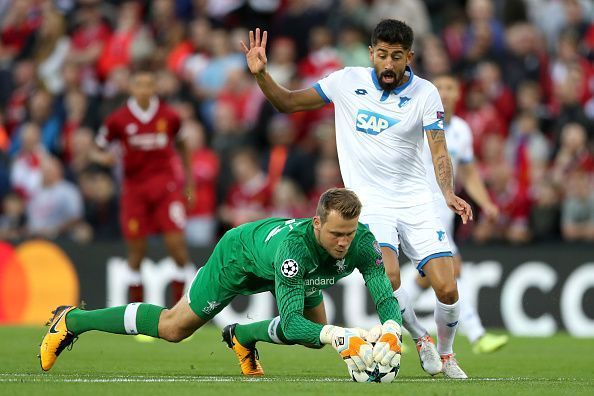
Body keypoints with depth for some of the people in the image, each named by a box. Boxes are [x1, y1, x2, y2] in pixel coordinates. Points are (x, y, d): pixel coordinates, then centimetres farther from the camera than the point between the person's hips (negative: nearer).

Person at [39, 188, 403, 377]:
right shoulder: (296, 246, -48)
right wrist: (338, 337, -61)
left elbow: (387, 299, -32)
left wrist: (391, 331, -54)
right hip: (240, 254, -6)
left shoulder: (362, 242, -33)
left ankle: (244, 336, 35)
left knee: (316, 335, 11)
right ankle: (72, 321, 22)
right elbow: (290, 321, -47)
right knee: (173, 328, 6)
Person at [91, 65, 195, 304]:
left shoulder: (169, 117, -1)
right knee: (136, 250, 3)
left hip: (166, 186, 0)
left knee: (176, 243, -11)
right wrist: (104, 158, -19)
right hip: (134, 187, 0)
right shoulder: (119, 119, -4)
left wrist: (189, 181, 17)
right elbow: (97, 151, 5)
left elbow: (181, 145, 16)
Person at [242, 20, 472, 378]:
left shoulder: (425, 93, -4)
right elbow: (288, 103, 8)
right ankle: (422, 340, 0)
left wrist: (449, 194, -30)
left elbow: (439, 151, -12)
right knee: (387, 275, -28)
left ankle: (446, 354, 21)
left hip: (416, 201, 1)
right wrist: (261, 74, -9)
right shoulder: (348, 82, -1)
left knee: (447, 288, -10)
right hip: (371, 201, -1)